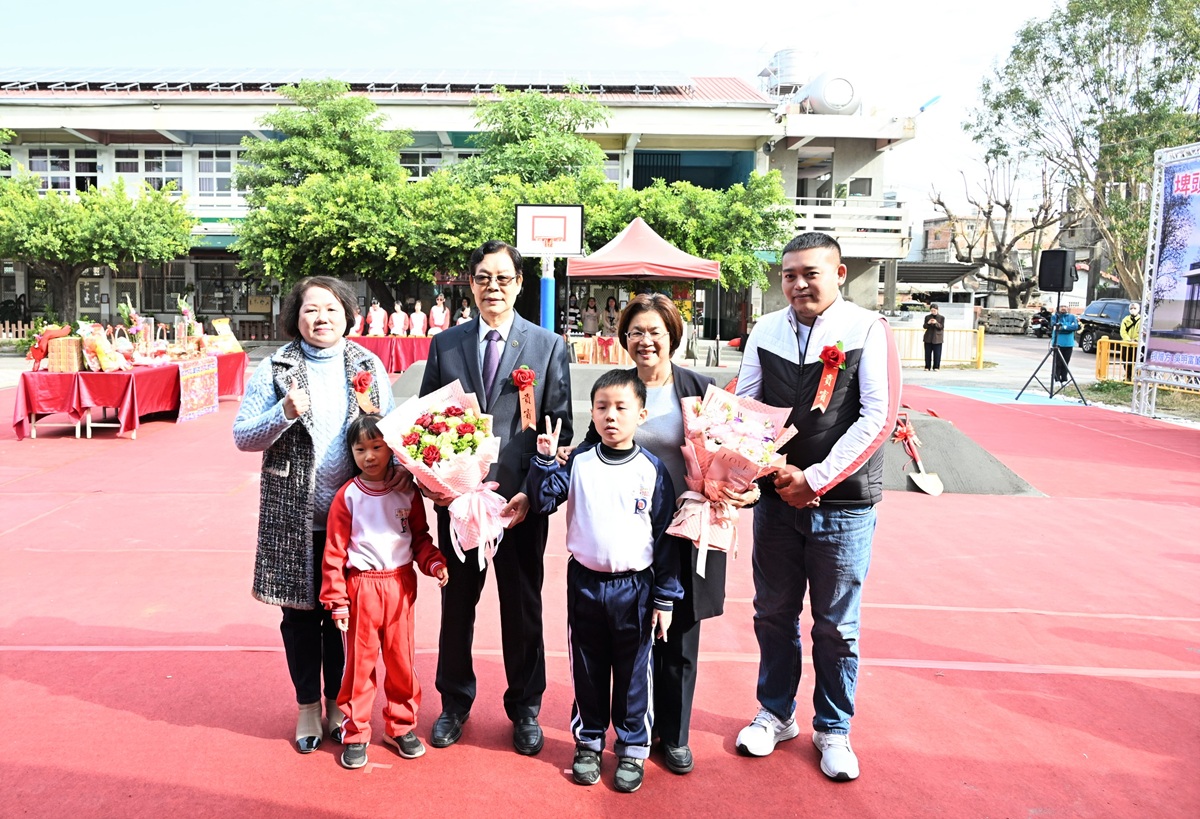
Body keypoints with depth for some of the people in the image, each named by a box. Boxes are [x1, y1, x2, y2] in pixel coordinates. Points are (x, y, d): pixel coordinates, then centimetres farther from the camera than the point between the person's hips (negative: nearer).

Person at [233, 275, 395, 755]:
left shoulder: (368, 366, 3)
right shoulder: (275, 369, 0)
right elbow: (242, 436, -2)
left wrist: (398, 471, -12)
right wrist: (284, 414, -19)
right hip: (293, 514, 0)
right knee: (299, 610, 10)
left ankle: (337, 702, 28)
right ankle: (308, 706, 28)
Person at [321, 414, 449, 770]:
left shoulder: (407, 493, 2)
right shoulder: (347, 496, -6)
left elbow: (420, 536, 9)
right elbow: (334, 551, -4)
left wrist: (434, 562, -9)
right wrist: (336, 600, -5)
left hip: (400, 585, 2)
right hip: (362, 587, -2)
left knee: (402, 659, 10)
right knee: (359, 661, 6)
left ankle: (401, 726, 27)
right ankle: (355, 733, 21)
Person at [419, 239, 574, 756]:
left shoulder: (549, 346, 0)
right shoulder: (444, 345, 6)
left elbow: (560, 429, -2)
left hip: (521, 500, -1)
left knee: (523, 607, 11)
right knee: (456, 603, 14)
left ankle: (525, 709, 30)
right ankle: (455, 703, 34)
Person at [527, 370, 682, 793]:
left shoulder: (652, 469, -6)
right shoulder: (578, 461, -2)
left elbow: (665, 535, -3)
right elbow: (543, 500, -2)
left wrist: (665, 598, -2)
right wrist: (545, 460, -17)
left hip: (634, 587, -2)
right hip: (585, 582, 2)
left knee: (633, 674, 9)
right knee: (587, 670, 15)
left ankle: (633, 749, 26)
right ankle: (588, 742, 32)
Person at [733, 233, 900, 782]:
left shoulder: (868, 330, -5)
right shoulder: (765, 332, 5)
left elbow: (878, 416, -11)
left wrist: (814, 479, -14)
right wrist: (774, 470, -11)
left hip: (843, 504, -3)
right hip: (775, 498, 3)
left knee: (836, 625, 8)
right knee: (773, 614, 14)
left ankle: (833, 730, 27)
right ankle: (776, 714, 34)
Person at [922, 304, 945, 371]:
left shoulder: (942, 317, 3)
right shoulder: (927, 317, 9)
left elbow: (942, 327, -5)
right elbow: (924, 327, 5)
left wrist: (936, 323, -22)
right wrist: (928, 323, -16)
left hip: (937, 338, -2)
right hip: (928, 338, 2)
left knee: (937, 353, -3)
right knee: (928, 353, 2)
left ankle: (936, 367, 3)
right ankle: (927, 367, 7)